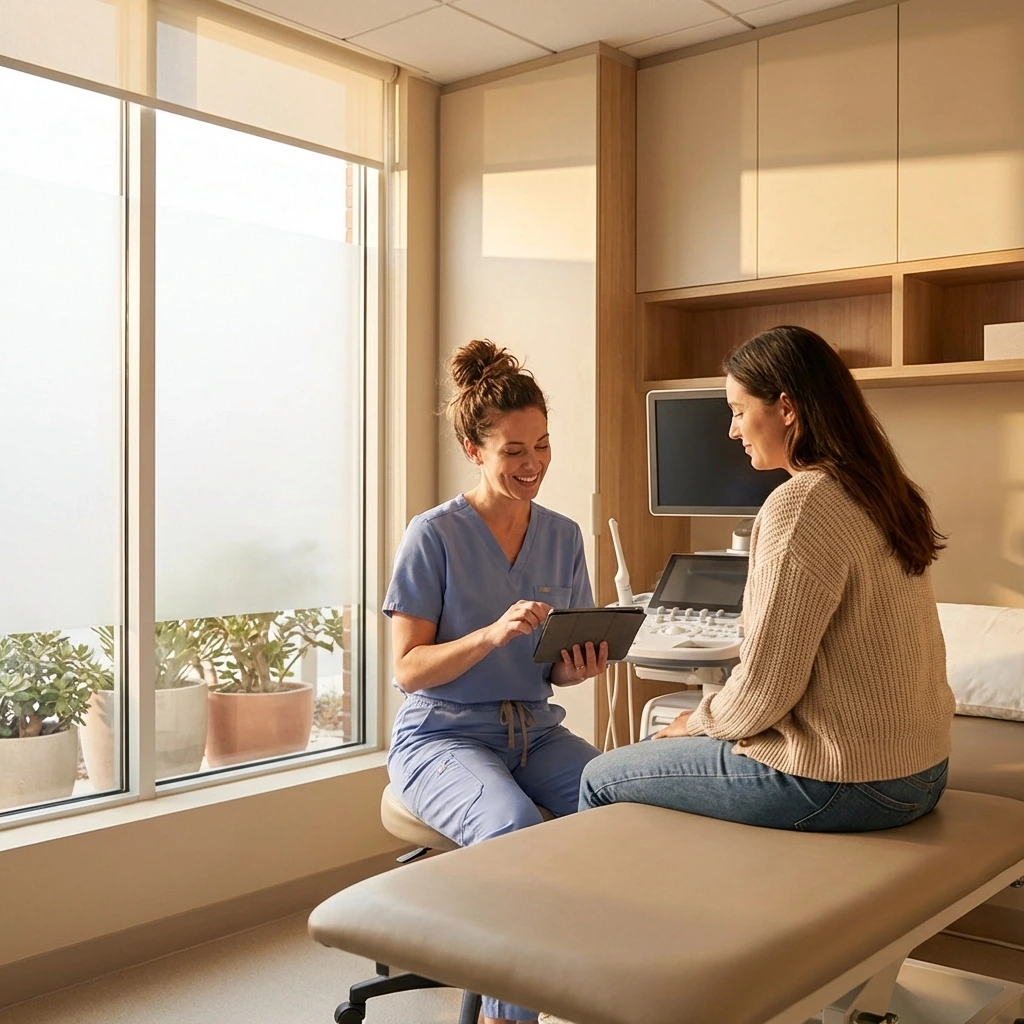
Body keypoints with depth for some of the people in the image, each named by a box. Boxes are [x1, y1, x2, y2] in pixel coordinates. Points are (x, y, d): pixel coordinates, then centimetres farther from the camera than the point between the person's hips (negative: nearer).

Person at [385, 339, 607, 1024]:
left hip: (536, 730, 5)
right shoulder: (434, 536, -7)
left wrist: (577, 667, -11)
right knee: (515, 828, -33)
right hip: (442, 736, -4)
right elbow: (409, 670, -9)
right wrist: (493, 634, -25)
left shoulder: (563, 536, 8)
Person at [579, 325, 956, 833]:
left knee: (601, 779, 5)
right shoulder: (880, 493, 8)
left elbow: (765, 686, -20)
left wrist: (699, 722, 0)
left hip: (842, 784, -9)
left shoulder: (799, 505, -21)